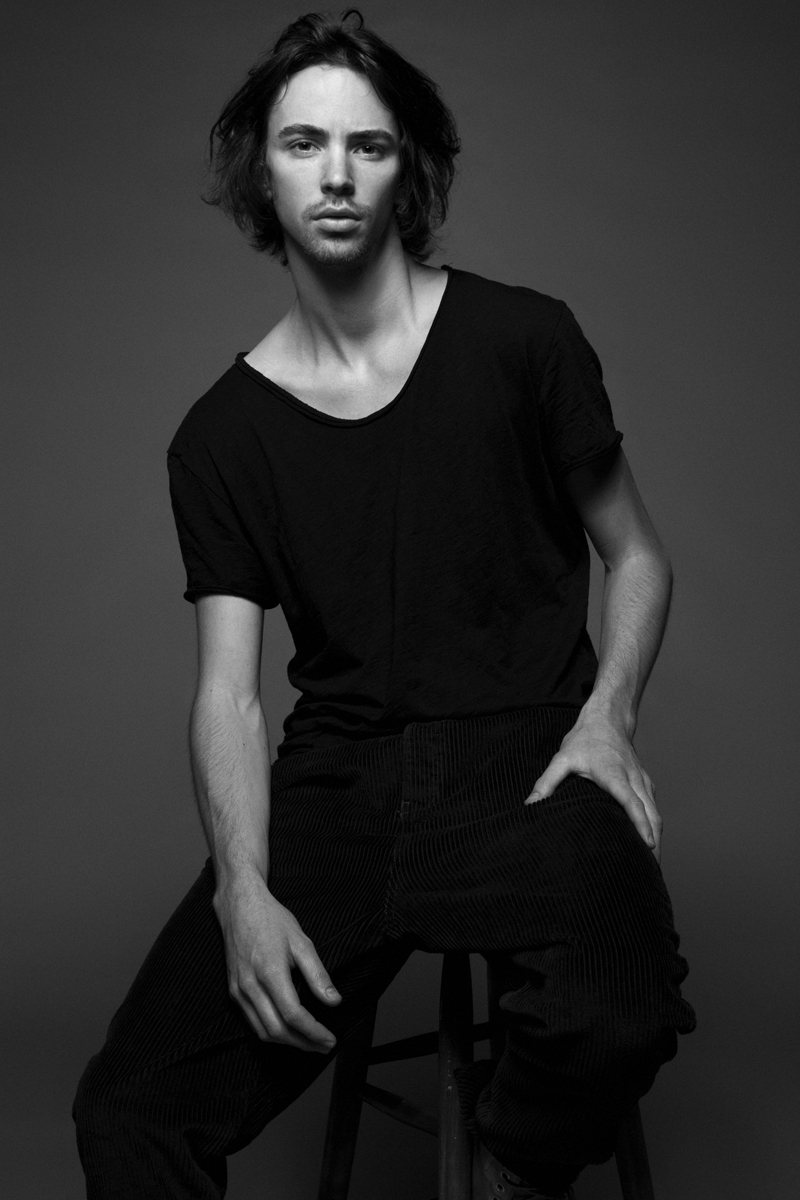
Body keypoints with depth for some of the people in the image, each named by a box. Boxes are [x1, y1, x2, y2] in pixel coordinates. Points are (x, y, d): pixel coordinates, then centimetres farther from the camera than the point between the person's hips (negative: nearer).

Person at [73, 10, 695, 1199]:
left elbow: (636, 556, 12)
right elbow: (229, 689, 2)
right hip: (335, 787, 2)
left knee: (612, 1024, -32)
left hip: (524, 763, -1)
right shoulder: (221, 435, 8)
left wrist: (607, 717, -6)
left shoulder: (521, 341, 3)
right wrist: (243, 889, -15)